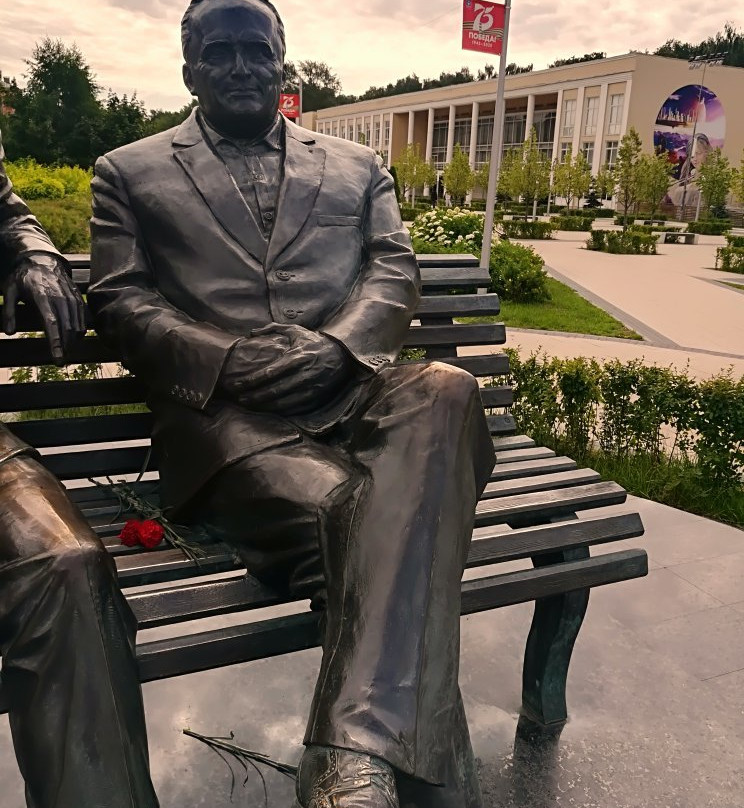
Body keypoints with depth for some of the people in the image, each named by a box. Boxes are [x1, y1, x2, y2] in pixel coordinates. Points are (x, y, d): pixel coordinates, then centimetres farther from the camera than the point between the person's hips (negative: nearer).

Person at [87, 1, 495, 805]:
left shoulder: (357, 166, 27)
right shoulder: (129, 172, 22)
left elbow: (394, 270, 13)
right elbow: (119, 301, 9)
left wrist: (336, 347, -10)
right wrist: (234, 360, -10)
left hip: (353, 389, 2)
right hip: (226, 411, -1)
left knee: (444, 390, -34)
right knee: (339, 509, -34)